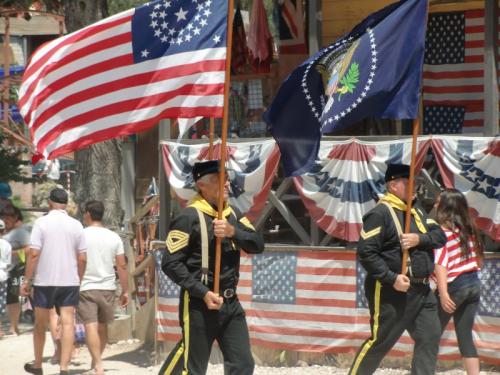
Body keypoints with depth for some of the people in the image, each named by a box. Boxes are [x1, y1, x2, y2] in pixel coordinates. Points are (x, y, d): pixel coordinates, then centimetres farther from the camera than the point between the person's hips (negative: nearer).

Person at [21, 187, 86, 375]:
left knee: (40, 325, 14)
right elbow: (82, 258, 3)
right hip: (70, 282, 2)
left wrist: (26, 280, -6)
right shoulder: (76, 225, 2)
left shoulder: (42, 222, -7)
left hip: (44, 281, -1)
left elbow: (34, 254, -12)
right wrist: (79, 281, 15)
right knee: (67, 323, -2)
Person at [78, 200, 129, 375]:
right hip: (107, 288, 4)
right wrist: (125, 290, 10)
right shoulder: (114, 237, 5)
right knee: (102, 326, 17)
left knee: (91, 326, -9)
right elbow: (122, 266, 4)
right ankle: (96, 361, 31)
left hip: (86, 287, -4)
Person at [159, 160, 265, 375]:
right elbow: (170, 263, -15)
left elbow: (257, 245, 1)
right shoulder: (189, 217, -11)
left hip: (231, 301, 7)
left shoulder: (232, 214, 12)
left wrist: (233, 231, -18)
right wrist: (203, 293, -19)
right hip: (199, 304, -7)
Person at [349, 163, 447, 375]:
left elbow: (440, 236, 5)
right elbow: (365, 252, -19)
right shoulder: (380, 213, -13)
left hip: (421, 290, 8)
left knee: (430, 338, 5)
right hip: (391, 291, -8)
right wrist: (392, 278, -24)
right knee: (379, 342, -1)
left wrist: (419, 239, -15)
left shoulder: (416, 209, 13)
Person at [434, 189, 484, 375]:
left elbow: (441, 263, -19)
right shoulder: (469, 229, 9)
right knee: (465, 336, 10)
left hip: (454, 286, -6)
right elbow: (478, 258, 14)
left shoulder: (442, 230, -11)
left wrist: (443, 293, -24)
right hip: (474, 284, 6)